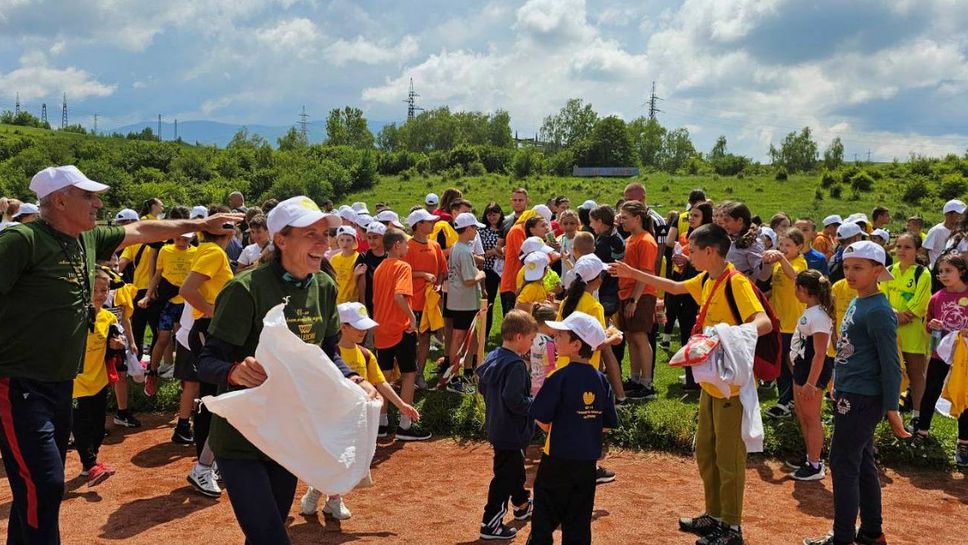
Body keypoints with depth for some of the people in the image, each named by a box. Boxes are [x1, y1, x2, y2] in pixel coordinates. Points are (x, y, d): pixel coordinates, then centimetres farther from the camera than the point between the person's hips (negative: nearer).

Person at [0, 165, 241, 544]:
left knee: (44, 485, 17)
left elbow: (140, 231, 21)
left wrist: (198, 224, 27)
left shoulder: (87, 240, 8)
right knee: (42, 486, -10)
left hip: (61, 385, 8)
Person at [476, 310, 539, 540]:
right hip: (511, 432, -10)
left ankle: (522, 505, 48)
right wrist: (536, 405, -15)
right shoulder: (516, 365, -25)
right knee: (505, 476, 1)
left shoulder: (492, 357, 2)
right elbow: (515, 400, -30)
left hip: (496, 425, 10)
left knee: (515, 468, 28)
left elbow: (482, 387, 12)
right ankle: (491, 523, 8)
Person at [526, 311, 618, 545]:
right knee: (579, 522, 15)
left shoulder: (560, 378, -17)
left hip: (558, 459, -5)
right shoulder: (601, 380, -1)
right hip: (588, 462, 5)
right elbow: (607, 425, 4)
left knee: (545, 517, 9)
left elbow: (542, 422, -14)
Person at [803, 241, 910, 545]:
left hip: (862, 400, -10)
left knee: (843, 466, -3)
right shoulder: (856, 303, 10)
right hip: (850, 395, 10)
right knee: (863, 465, 16)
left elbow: (891, 364, -18)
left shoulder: (879, 311, -18)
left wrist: (891, 408, -17)